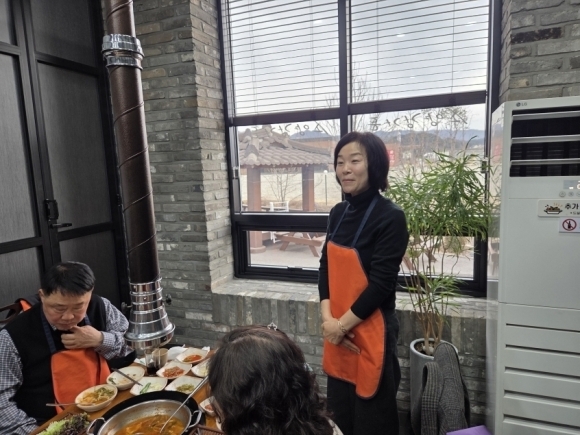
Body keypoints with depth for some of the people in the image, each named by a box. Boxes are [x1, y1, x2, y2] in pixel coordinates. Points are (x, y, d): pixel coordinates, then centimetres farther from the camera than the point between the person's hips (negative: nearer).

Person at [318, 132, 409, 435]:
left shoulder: (390, 217, -16)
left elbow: (381, 284, -18)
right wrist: (327, 319, -6)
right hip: (337, 330, 6)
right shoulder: (338, 213, 4)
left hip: (371, 332, -6)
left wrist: (341, 325, -11)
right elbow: (325, 268, 5)